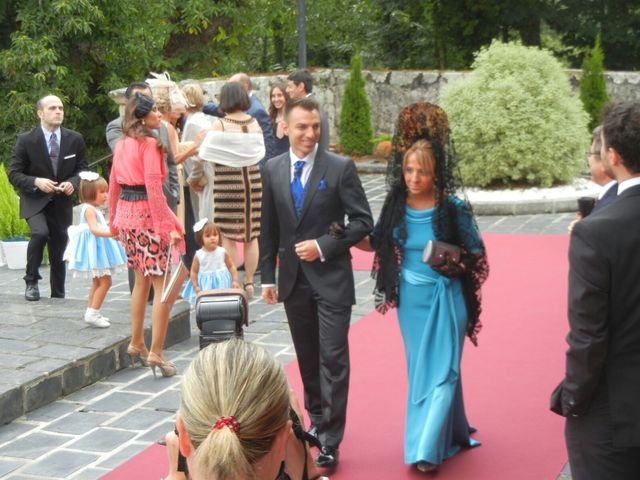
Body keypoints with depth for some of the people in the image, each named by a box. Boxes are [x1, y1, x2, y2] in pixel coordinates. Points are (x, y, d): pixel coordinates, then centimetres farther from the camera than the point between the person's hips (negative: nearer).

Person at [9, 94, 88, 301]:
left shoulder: (75, 139, -1)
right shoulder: (26, 140, -8)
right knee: (40, 232, -29)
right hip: (34, 201, -3)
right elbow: (14, 174, -7)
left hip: (61, 202, 3)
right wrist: (36, 181, -24)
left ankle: (58, 295, 24)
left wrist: (73, 182, -14)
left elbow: (82, 169, 7)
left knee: (59, 251, 8)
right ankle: (31, 281, -10)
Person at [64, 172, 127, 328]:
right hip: (94, 246, -11)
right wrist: (112, 233, -40)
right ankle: (92, 313, -13)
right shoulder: (89, 209, -17)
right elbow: (94, 230, -30)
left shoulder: (93, 209, 14)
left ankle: (92, 313, 19)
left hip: (98, 248, 11)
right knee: (105, 281, -12)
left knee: (97, 282, 15)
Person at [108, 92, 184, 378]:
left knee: (142, 280, 21)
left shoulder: (121, 145, 11)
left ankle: (136, 345, 28)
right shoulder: (150, 144, -13)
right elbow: (154, 187, -20)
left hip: (126, 214, 9)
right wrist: (168, 224, -19)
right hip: (147, 214, -9)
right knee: (164, 285, -4)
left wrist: (115, 221, 24)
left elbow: (114, 186, 16)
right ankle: (156, 354, -5)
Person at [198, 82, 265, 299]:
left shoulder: (220, 125, -11)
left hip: (227, 183, -4)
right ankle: (249, 282, 16)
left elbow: (204, 154, -12)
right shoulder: (254, 123, 2)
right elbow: (260, 151, 10)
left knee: (228, 236, 2)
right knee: (251, 234, 11)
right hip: (252, 182, 4)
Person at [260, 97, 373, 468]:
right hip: (293, 279, 4)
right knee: (307, 357, 16)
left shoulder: (340, 167, -8)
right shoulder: (273, 170, 4)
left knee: (333, 359, -6)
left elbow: (363, 221, -8)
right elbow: (269, 228, 10)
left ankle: (330, 442, -1)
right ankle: (317, 420, 33)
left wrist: (323, 247, -16)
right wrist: (267, 275, 9)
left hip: (331, 278, -4)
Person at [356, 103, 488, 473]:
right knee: (421, 369, 14)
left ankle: (427, 448, -1)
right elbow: (378, 244, 11)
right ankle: (450, 435, 33)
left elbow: (477, 253, -3)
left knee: (440, 370, -4)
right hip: (410, 298, 5)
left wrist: (458, 265, -22)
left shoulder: (453, 207, -13)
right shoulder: (396, 205, -3)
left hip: (445, 297, -4)